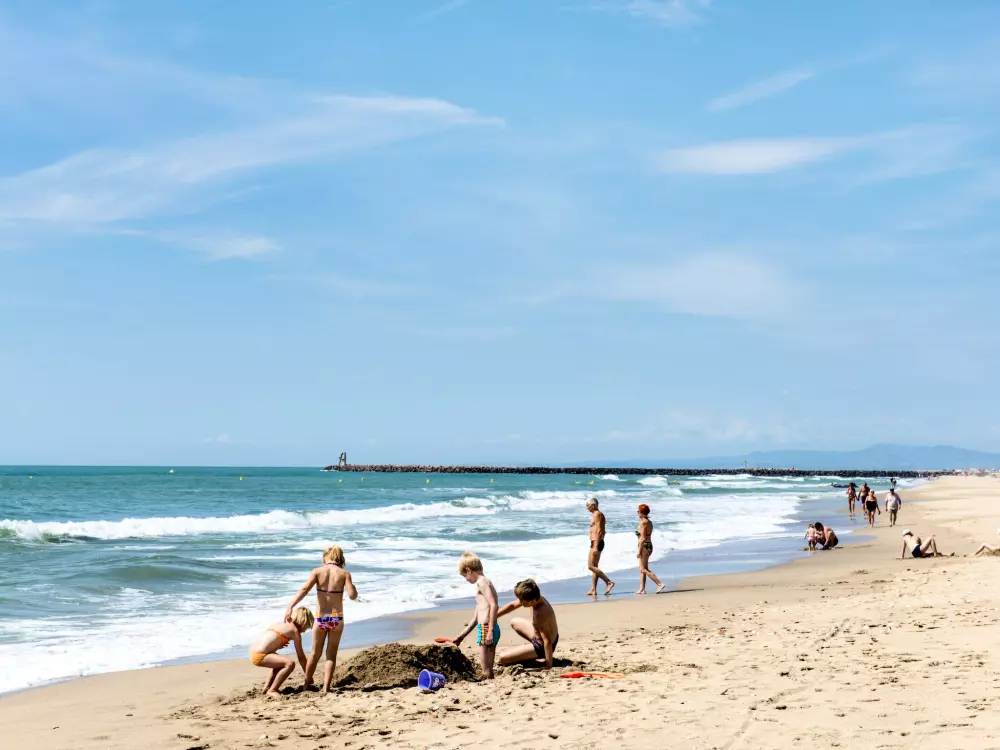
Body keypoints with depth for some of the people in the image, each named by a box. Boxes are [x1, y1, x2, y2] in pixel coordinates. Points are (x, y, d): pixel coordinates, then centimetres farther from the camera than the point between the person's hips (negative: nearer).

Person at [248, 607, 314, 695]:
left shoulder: (282, 623, 20)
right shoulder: (295, 630, -4)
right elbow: (301, 657, 0)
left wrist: (278, 645, 12)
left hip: (253, 653, 10)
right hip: (260, 656, -10)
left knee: (281, 662, 30)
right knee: (290, 663, -18)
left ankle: (267, 688, 26)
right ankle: (271, 691, -12)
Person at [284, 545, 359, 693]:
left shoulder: (317, 571, -1)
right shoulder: (344, 574, -1)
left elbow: (305, 589, -15)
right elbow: (352, 595, -11)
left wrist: (290, 607, -21)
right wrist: (353, 587, 12)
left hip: (321, 618, 1)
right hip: (337, 618, -1)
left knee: (315, 653, 19)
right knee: (331, 654, 11)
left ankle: (307, 684, 32)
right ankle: (326, 688, 5)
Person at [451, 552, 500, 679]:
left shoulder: (481, 582, -7)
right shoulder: (484, 582, 23)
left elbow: (494, 605, -21)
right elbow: (475, 618, 27)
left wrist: (490, 630, -24)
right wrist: (461, 636, 30)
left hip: (486, 629, -10)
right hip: (489, 629, 10)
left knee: (486, 671, -10)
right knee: (488, 669, 12)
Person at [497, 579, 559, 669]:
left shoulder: (540, 614, -38)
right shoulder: (536, 598, -12)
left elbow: (547, 642, -35)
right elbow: (512, 605, 3)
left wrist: (548, 666, -31)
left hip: (541, 647, -8)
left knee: (502, 659, -11)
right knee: (514, 622, 29)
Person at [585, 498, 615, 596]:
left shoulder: (597, 514, -12)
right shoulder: (599, 515, 19)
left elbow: (599, 531, -20)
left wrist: (595, 546, -25)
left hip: (596, 543, -11)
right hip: (598, 543, 11)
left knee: (591, 566, -12)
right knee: (594, 566, 10)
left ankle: (609, 582, -14)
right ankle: (593, 589, 10)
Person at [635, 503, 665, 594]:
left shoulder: (643, 523, -16)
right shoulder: (649, 522, 12)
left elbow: (643, 538, -20)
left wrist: (639, 551, -18)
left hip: (644, 546, -10)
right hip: (649, 545, 10)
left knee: (644, 569, -7)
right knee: (641, 569, 13)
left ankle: (659, 584, -15)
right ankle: (642, 589, 12)